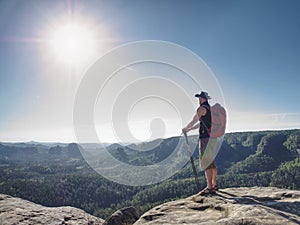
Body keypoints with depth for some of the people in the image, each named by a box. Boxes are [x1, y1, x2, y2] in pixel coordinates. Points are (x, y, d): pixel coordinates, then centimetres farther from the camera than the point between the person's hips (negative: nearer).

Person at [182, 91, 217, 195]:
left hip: (205, 138, -9)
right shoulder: (211, 109, 19)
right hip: (212, 138, 9)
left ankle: (209, 187, -5)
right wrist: (188, 130, 28)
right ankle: (214, 184, 23)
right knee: (211, 162, 15)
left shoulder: (202, 108, -10)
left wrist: (185, 128, 14)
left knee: (206, 163, -7)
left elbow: (193, 122, -5)